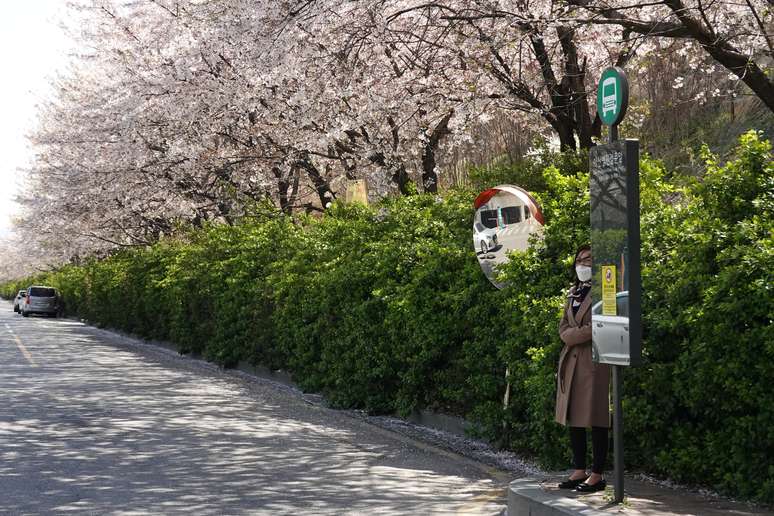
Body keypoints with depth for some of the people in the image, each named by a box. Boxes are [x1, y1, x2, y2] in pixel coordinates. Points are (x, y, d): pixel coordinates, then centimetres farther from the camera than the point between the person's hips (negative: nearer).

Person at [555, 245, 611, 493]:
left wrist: (576, 335, -8)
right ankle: (579, 471, 17)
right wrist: (581, 334, -5)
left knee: (595, 420, -4)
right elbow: (563, 328, 15)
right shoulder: (574, 292, 19)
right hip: (571, 361, 8)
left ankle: (597, 475, 1)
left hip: (595, 361, -8)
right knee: (573, 418, 9)